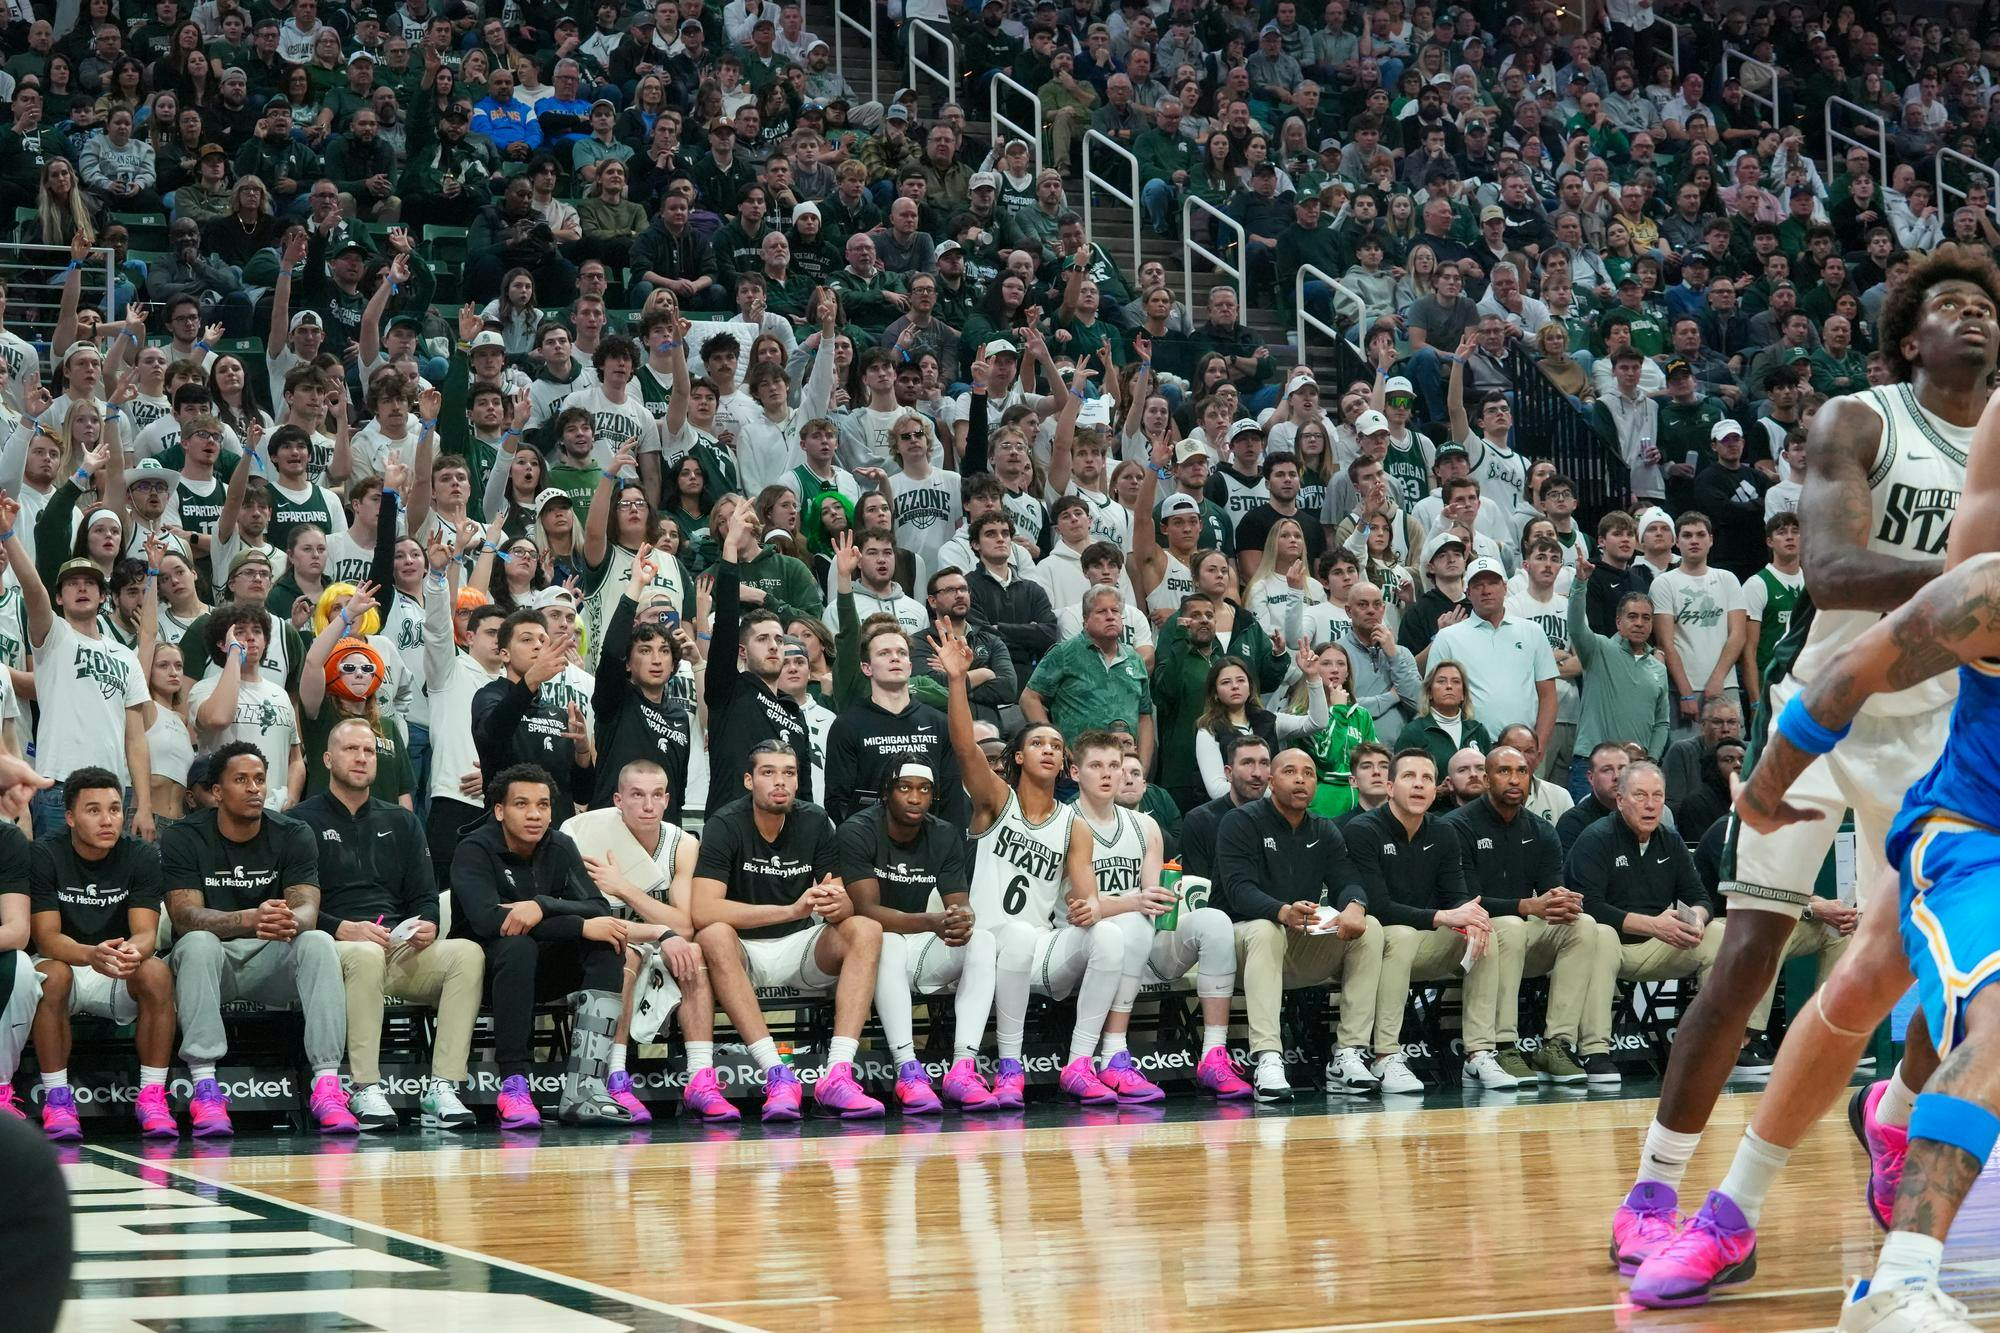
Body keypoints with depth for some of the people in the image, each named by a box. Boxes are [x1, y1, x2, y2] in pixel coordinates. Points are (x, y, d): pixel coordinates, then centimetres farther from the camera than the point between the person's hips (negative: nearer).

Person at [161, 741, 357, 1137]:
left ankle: (327, 1082, -35)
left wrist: (291, 922, -39)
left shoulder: (294, 836, 1)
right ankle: (204, 1086, -40)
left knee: (318, 943, -28)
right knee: (198, 944, -35)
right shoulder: (183, 838, -5)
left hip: (271, 958, 2)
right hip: (212, 958, -2)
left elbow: (307, 907, -12)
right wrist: (250, 920, -39)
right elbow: (186, 916, -19)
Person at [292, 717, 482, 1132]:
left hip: (402, 950, 5)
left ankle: (442, 1088, -31)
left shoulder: (401, 822, 25)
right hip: (333, 949, -5)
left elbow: (424, 894, 20)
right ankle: (366, 1091, -38)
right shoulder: (304, 820, 9)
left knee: (468, 953, -25)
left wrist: (427, 924, -4)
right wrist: (342, 929, -18)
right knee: (366, 955, -40)